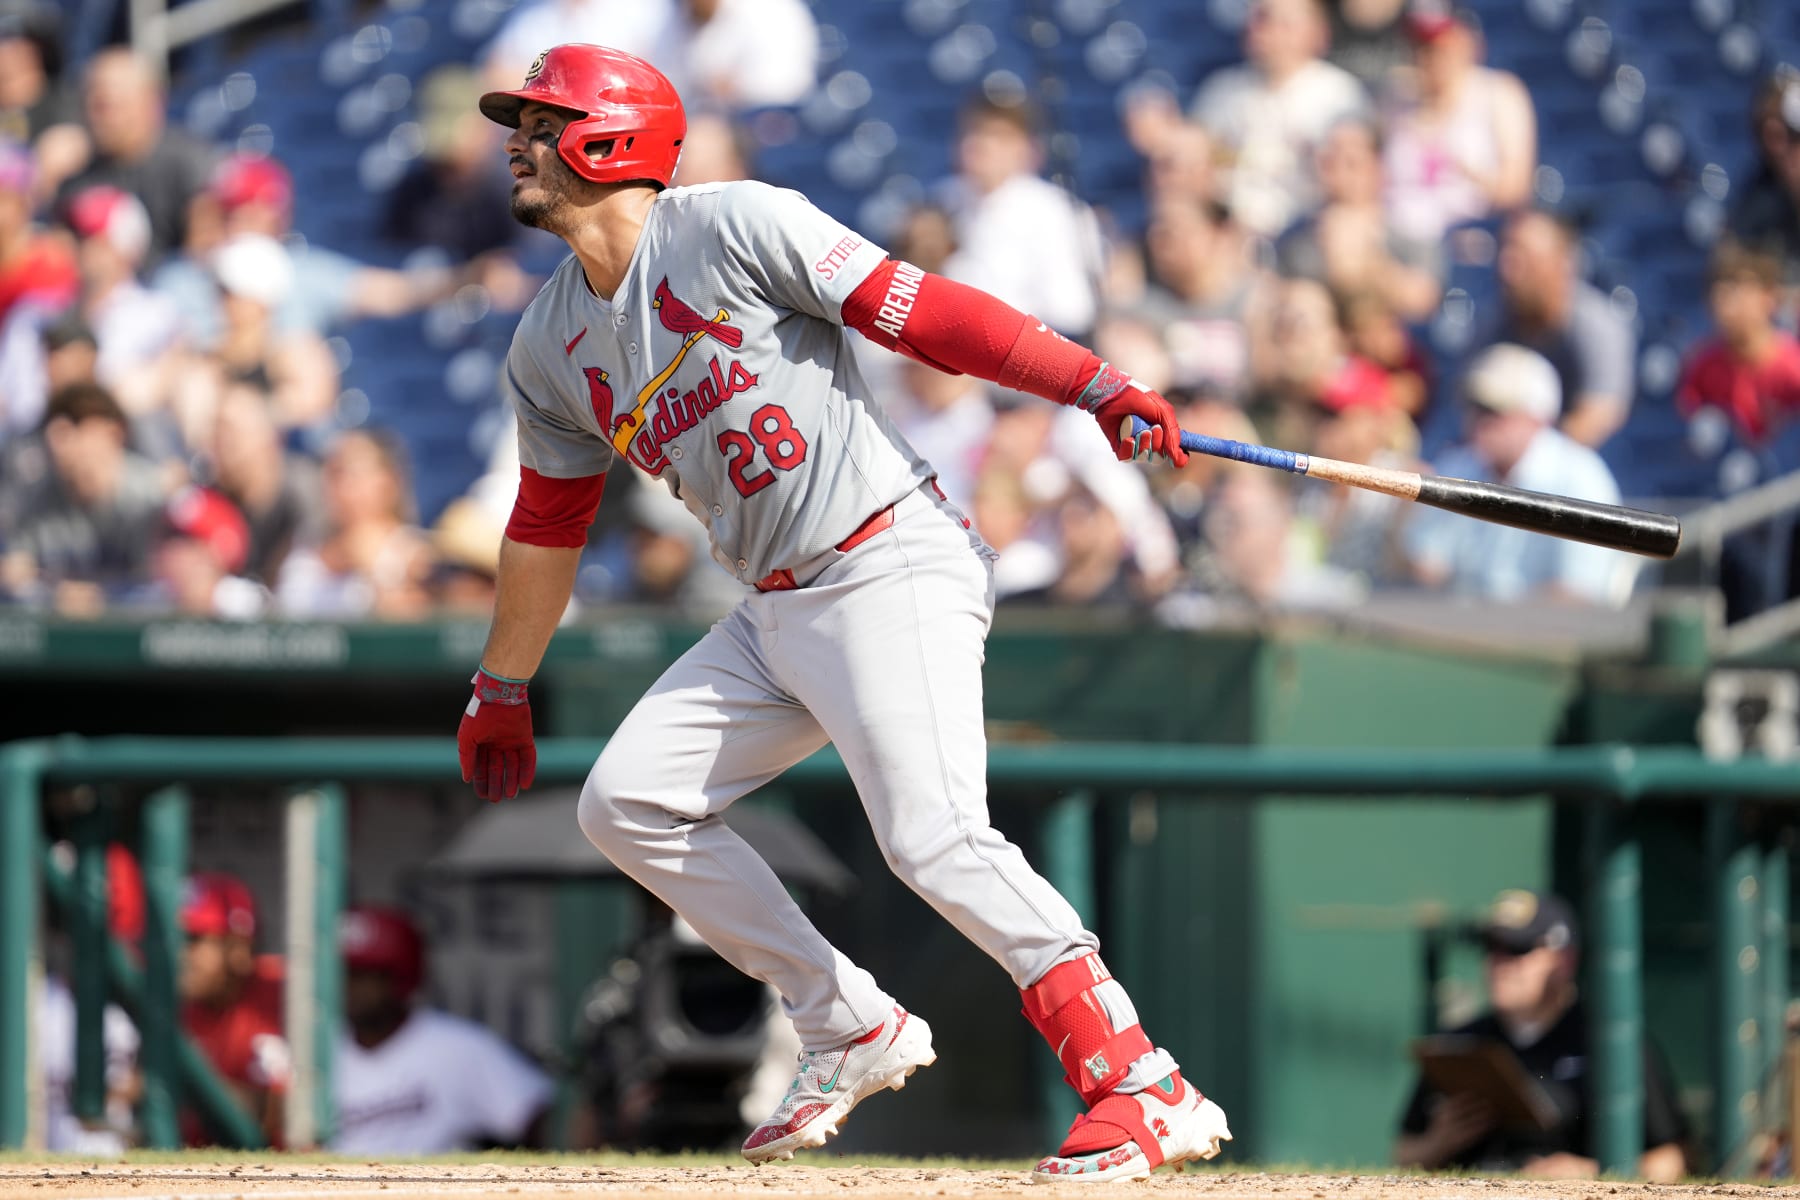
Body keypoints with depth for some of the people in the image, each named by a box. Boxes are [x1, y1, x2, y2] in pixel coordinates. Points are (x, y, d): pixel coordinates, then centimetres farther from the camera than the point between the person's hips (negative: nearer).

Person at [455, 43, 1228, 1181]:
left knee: (935, 836, -23)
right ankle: (856, 1032, 11)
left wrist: (1100, 385, -21)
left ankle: (1149, 1090, -24)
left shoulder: (730, 226, -9)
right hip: (775, 612, 9)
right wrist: (502, 693, 32)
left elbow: (916, 310, -14)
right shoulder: (551, 348, 14)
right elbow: (547, 523, 26)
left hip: (894, 567, -9)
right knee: (628, 803, 5)